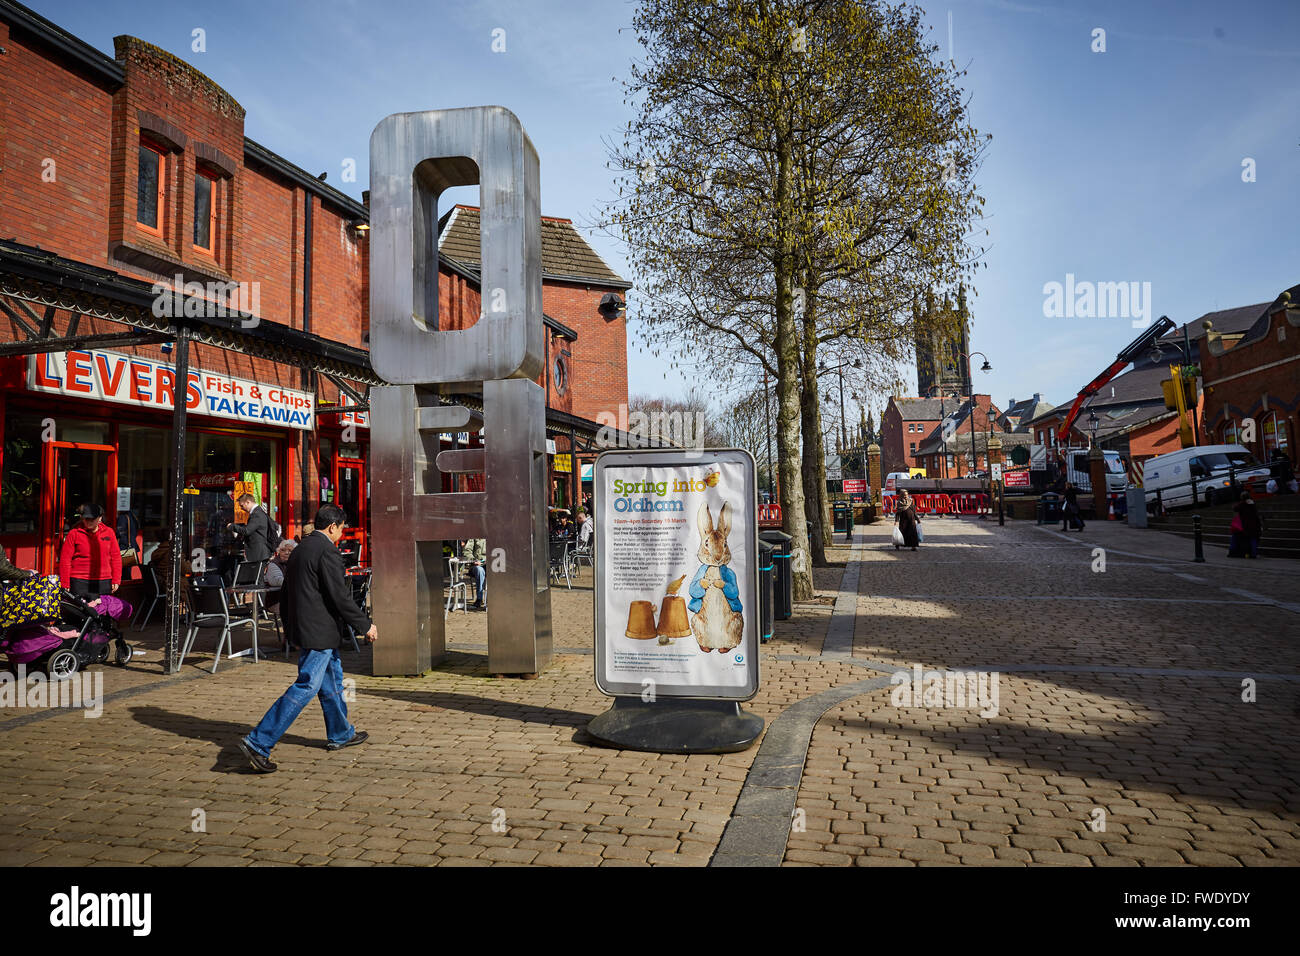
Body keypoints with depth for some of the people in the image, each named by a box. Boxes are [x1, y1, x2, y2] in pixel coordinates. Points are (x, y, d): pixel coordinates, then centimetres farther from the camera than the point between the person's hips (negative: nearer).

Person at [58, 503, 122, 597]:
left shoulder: (109, 532, 9)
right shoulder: (74, 534, 2)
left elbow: (116, 557, 12)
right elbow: (65, 560, 2)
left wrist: (116, 580, 7)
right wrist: (65, 585, -1)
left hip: (104, 582, 2)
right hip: (79, 583, -2)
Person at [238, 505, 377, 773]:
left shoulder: (299, 549, 13)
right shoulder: (327, 552, -17)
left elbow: (285, 591, 20)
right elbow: (340, 596, -18)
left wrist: (288, 625, 30)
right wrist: (365, 625, -9)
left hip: (300, 627, 11)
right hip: (319, 632, -11)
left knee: (332, 681, 20)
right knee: (305, 687, -8)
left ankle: (340, 734, 33)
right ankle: (258, 743, -8)